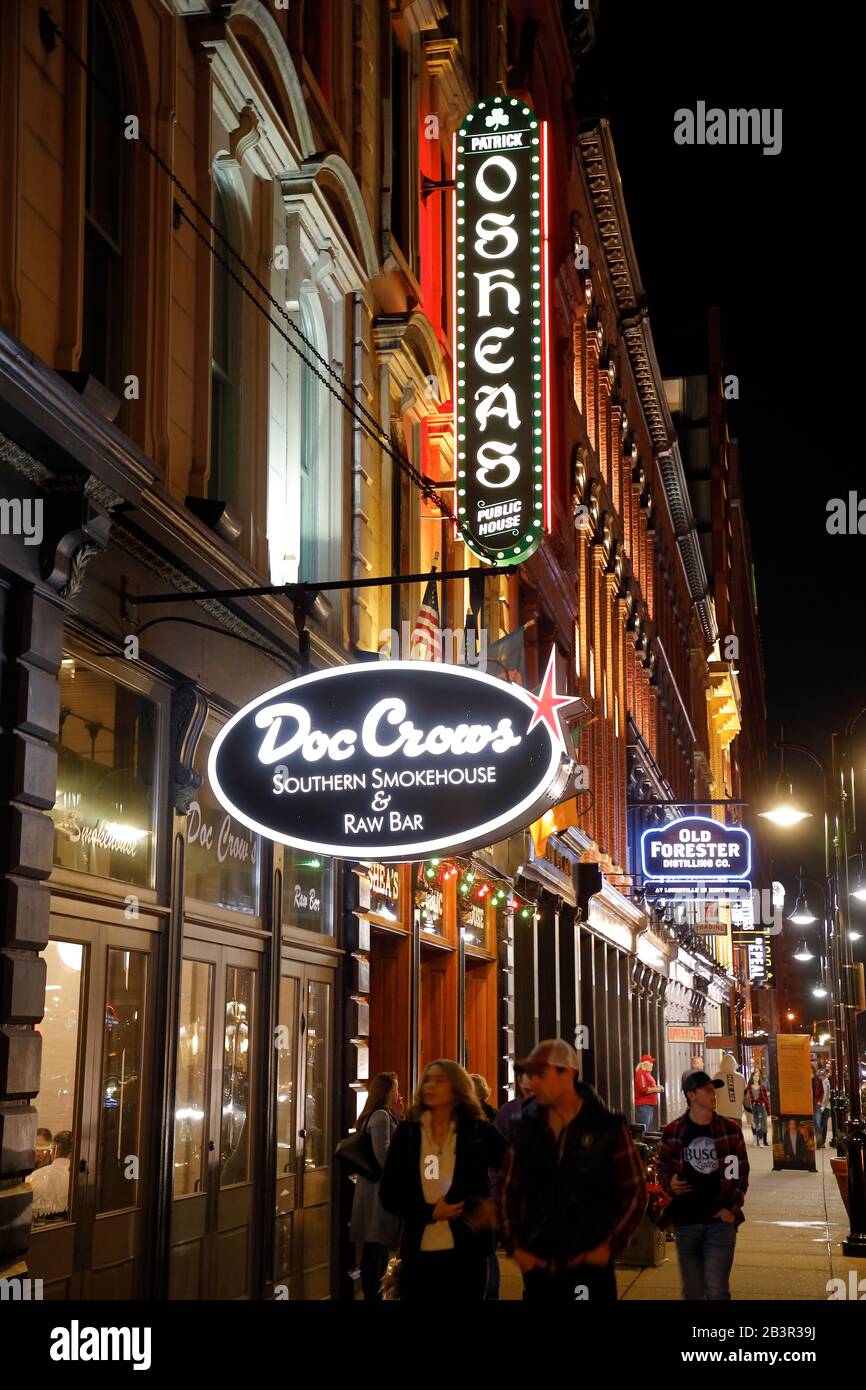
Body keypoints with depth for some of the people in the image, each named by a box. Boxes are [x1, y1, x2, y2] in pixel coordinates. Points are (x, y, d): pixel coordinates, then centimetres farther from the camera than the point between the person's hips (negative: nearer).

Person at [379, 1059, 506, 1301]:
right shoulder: (407, 1133, 4)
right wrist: (430, 1212, -9)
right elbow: (388, 1194, 3)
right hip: (418, 1253, 1)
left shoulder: (480, 1132, 0)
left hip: (466, 1253, -1)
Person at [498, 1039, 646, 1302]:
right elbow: (508, 1189, 10)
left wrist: (610, 1246, -7)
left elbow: (635, 1192, -1)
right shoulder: (526, 1128, 6)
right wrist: (514, 1246, 1)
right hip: (538, 1268, 3)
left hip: (591, 1267, -3)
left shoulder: (608, 1127, -3)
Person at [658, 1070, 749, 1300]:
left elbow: (741, 1172, 5)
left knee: (716, 1290, -11)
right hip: (686, 1221, 2)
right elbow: (663, 1169, 12)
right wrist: (669, 1183, -10)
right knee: (693, 1291, 10)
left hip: (720, 1220, -1)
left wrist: (733, 1208, -6)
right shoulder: (672, 1132, 2)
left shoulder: (730, 1129, 2)